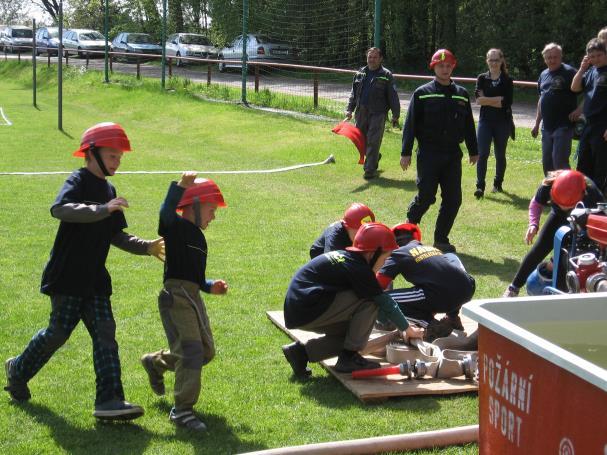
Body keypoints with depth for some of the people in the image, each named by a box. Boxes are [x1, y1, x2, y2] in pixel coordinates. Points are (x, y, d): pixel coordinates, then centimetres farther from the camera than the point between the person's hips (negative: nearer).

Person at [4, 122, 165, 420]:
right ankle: (18, 370, 27)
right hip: (67, 276, -7)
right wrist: (103, 210, -35)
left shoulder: (108, 190, 16)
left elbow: (115, 236, 22)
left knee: (105, 333, -4)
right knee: (59, 331, 0)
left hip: (94, 278, 7)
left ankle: (109, 400, -8)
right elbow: (59, 209, -30)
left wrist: (146, 247, 8)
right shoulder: (78, 181, -9)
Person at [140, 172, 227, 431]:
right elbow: (166, 213, -30)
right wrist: (179, 187, -41)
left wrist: (211, 286, 10)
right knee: (190, 352, -12)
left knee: (206, 351, 15)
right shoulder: (176, 226, -6)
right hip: (176, 296, -9)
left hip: (193, 296, 9)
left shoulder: (197, 236, 21)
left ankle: (156, 362, 37)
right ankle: (182, 410, -3)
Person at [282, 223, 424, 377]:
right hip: (307, 313, -10)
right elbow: (384, 301, -8)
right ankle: (349, 357, -4)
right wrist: (408, 329, 4)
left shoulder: (343, 256, 16)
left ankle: (302, 351, 14)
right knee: (369, 300, -11)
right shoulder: (358, 269, -13)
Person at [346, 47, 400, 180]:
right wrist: (349, 109, 7)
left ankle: (370, 169, 0)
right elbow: (353, 93, 18)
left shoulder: (386, 75, -2)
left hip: (377, 114, -5)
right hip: (361, 113, 5)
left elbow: (393, 97, -3)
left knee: (373, 141, -7)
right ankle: (375, 157, 38)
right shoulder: (360, 73, 13)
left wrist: (395, 116, -6)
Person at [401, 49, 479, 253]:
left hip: (453, 155, 4)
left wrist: (473, 151, 17)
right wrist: (406, 153, -6)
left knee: (453, 199, 1)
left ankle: (441, 239, 14)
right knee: (426, 196, -7)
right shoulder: (422, 94, 0)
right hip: (428, 154, -4)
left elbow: (468, 125, 17)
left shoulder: (462, 94, 11)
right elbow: (410, 124, -2)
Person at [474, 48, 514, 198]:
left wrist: (487, 100, -10)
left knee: (500, 155, 10)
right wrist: (498, 99, -13)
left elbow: (506, 103, -11)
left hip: (503, 122, -1)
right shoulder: (482, 78, 6)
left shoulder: (507, 80, 0)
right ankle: (480, 186, -12)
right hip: (485, 121, 1)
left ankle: (498, 183, 25)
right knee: (482, 154, -10)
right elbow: (479, 100, -7)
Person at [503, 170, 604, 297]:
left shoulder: (591, 193, -43)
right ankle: (513, 288, 1)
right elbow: (536, 203, -15)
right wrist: (533, 224, -32)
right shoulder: (548, 186, -37)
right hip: (559, 217, 1)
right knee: (539, 249, -8)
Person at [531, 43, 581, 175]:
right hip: (547, 127, 8)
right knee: (547, 163, 12)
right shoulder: (543, 75, 14)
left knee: (559, 161, -12)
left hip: (564, 126, -8)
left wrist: (579, 110, -22)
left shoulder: (569, 72, -9)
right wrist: (537, 124, 22)